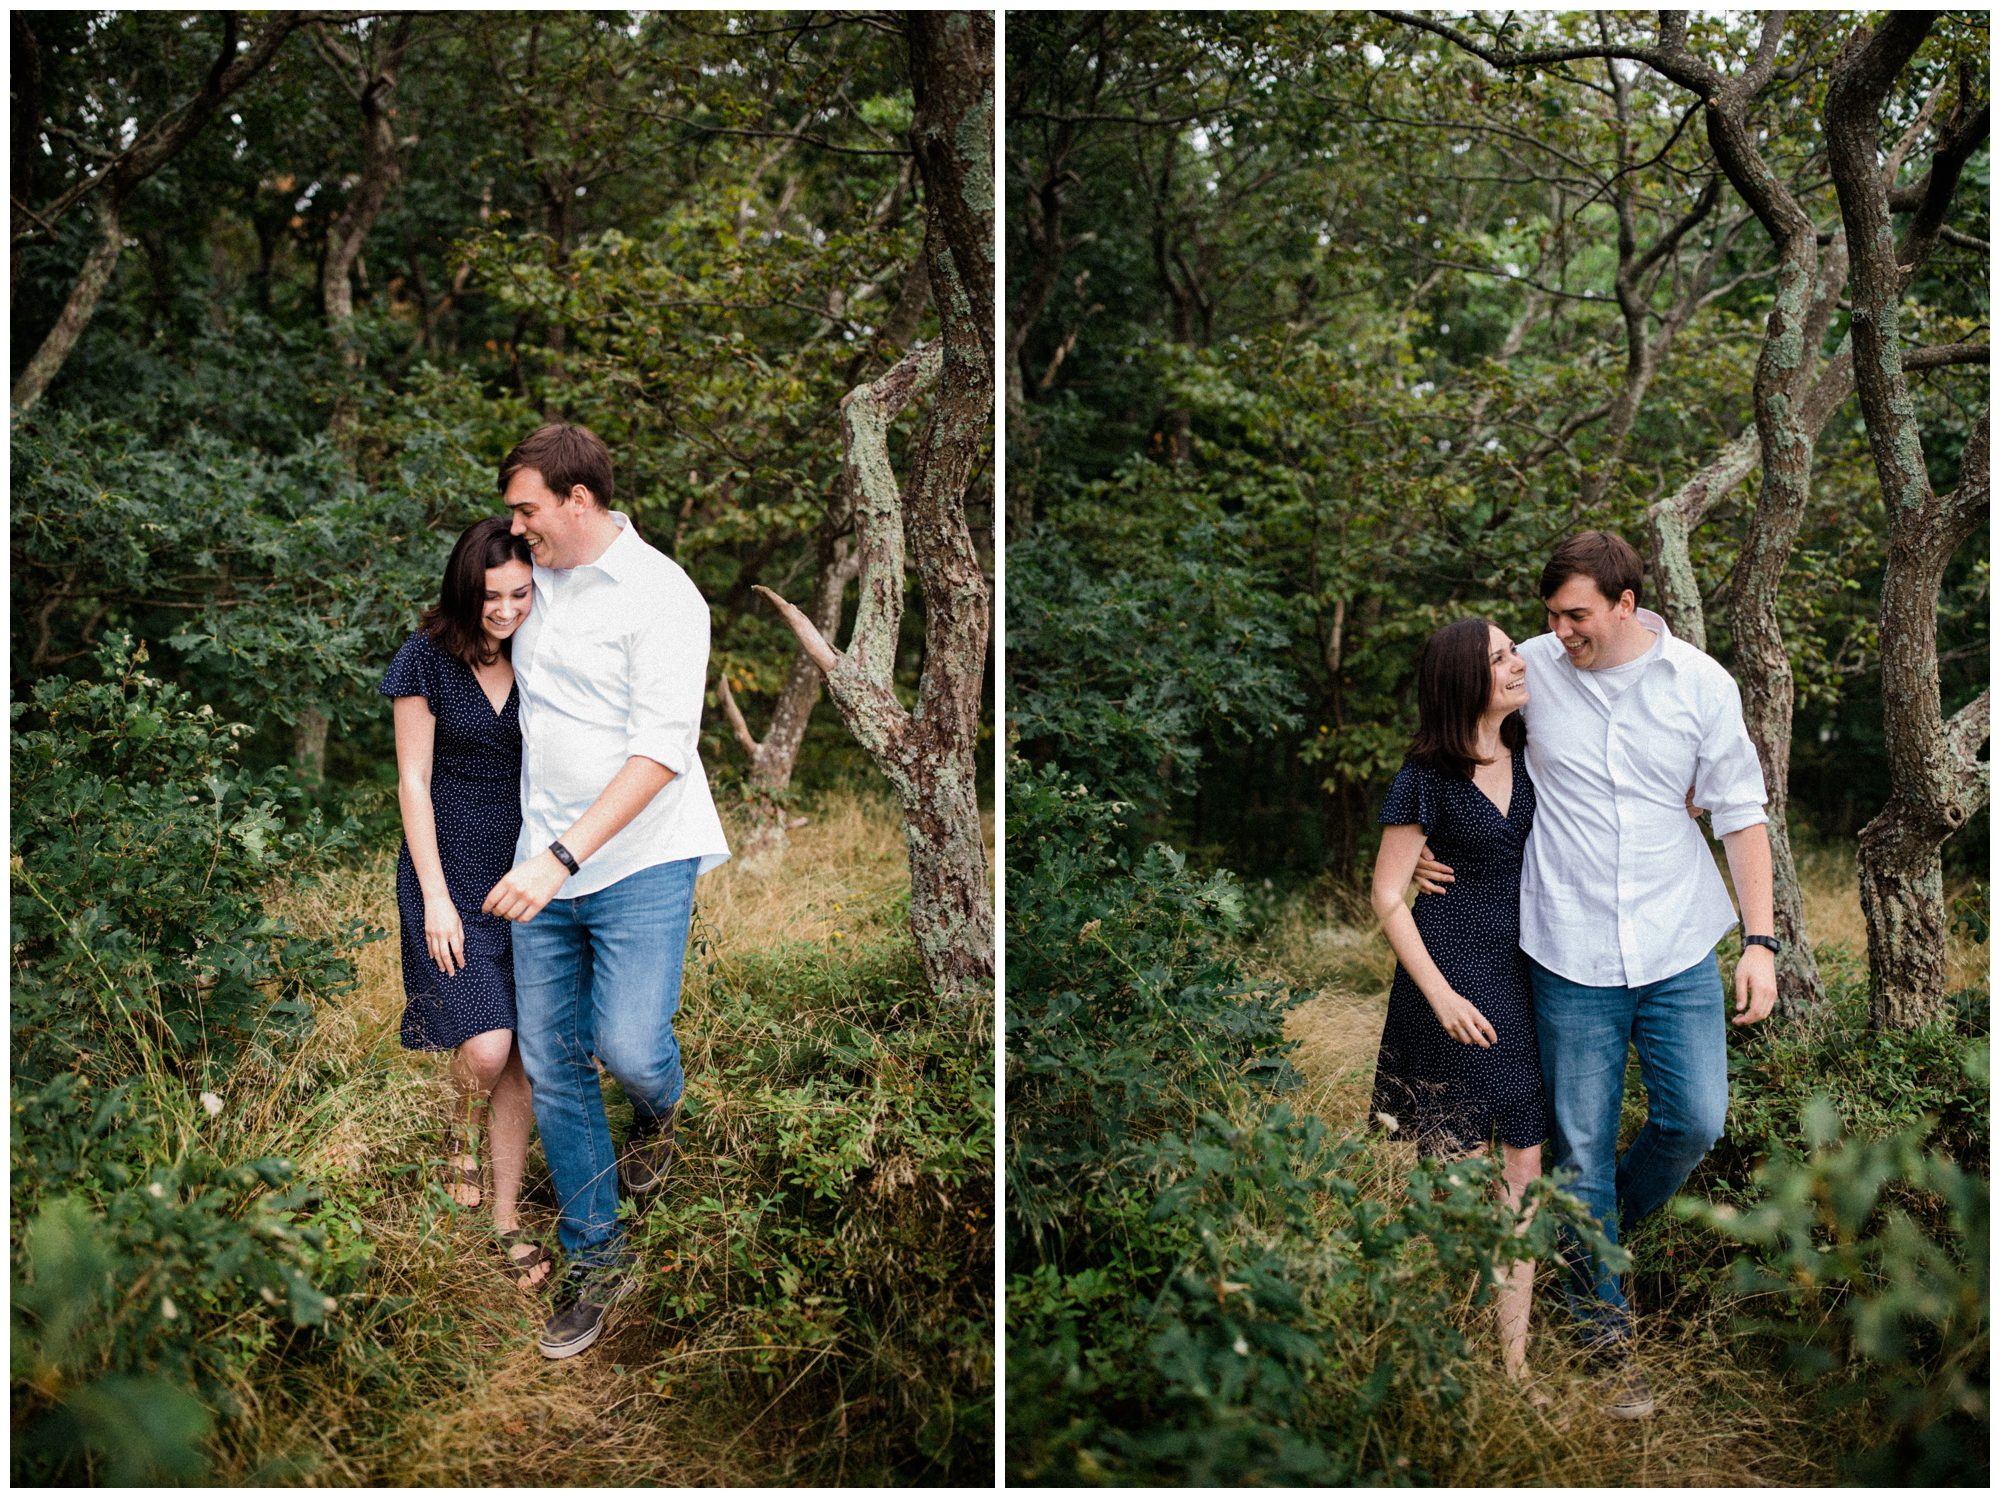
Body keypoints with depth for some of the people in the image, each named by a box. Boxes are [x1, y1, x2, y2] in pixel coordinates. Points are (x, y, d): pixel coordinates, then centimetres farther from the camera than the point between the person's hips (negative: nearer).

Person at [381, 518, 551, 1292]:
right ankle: (461, 1124, 21)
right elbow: (413, 780, -6)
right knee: (485, 1048, -14)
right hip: (451, 875, -3)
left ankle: (507, 1222, 17)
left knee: (523, 1060, 4)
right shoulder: (427, 660, -6)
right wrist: (436, 897, -10)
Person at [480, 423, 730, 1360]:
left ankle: (656, 1110, 23)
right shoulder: (535, 577, 11)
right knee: (551, 1064, 5)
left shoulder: (660, 596, -13)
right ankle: (594, 1259, 19)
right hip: (546, 864, 6)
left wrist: (563, 856, -29)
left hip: (638, 861, -6)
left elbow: (660, 751, -22)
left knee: (630, 1046, -17)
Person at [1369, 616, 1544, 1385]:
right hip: (1453, 975, -5)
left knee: (1524, 1164, 3)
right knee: (1458, 1167, 1)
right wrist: (1440, 995, -14)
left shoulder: (1530, 759, 6)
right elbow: (1387, 896, -7)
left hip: (1522, 976, 5)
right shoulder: (1426, 779, -9)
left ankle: (1515, 1358, 12)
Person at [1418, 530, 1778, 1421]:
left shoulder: (1701, 685, -2)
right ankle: (1606, 1336, 18)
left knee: (1696, 1121, 1)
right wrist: (1424, 846, 1)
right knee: (1582, 1147, 3)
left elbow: (1740, 814, 2)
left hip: (1678, 948, 1)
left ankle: (1603, 1223, 32)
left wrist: (1760, 940, -5)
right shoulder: (1531, 671, -3)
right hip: (1571, 955, -1)